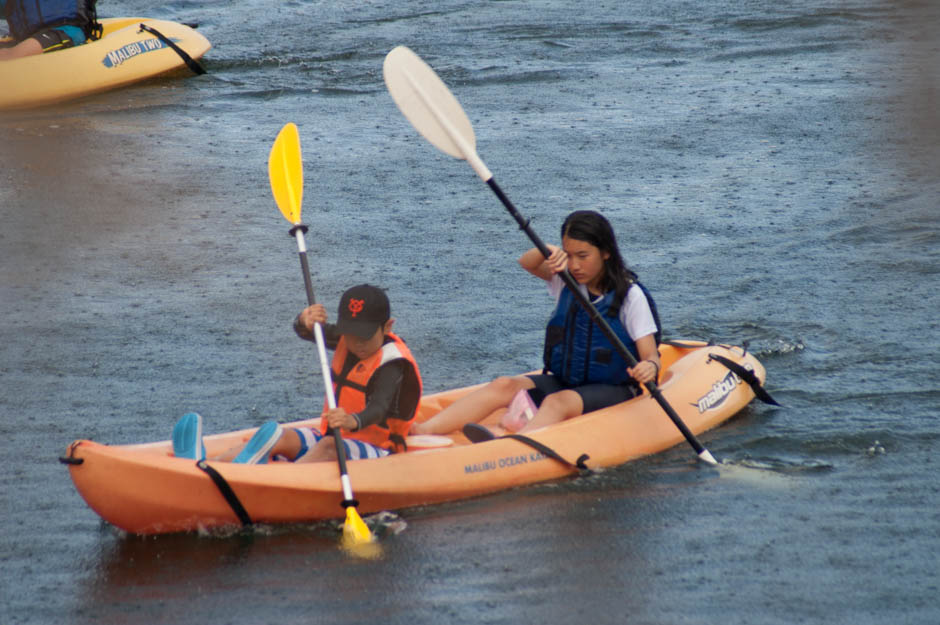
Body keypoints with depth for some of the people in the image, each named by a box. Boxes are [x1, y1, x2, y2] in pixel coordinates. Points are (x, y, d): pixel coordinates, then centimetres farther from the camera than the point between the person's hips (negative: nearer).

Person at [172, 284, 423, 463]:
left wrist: (354, 421, -56)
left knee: (328, 448, -38)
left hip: (374, 448, -8)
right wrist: (306, 322, -25)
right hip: (331, 438, 8)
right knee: (282, 438, -16)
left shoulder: (392, 364, -16)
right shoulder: (347, 340, 9)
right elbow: (304, 331, 2)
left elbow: (380, 408, -33)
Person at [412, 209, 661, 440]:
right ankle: (423, 431, -36)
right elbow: (526, 263, -5)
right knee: (504, 386, -18)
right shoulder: (566, 281, 8)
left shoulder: (630, 295, -8)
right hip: (562, 381, 6)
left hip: (612, 391, -6)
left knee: (558, 402, -35)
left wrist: (649, 368, -37)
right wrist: (549, 252, -27)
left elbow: (650, 356, -13)